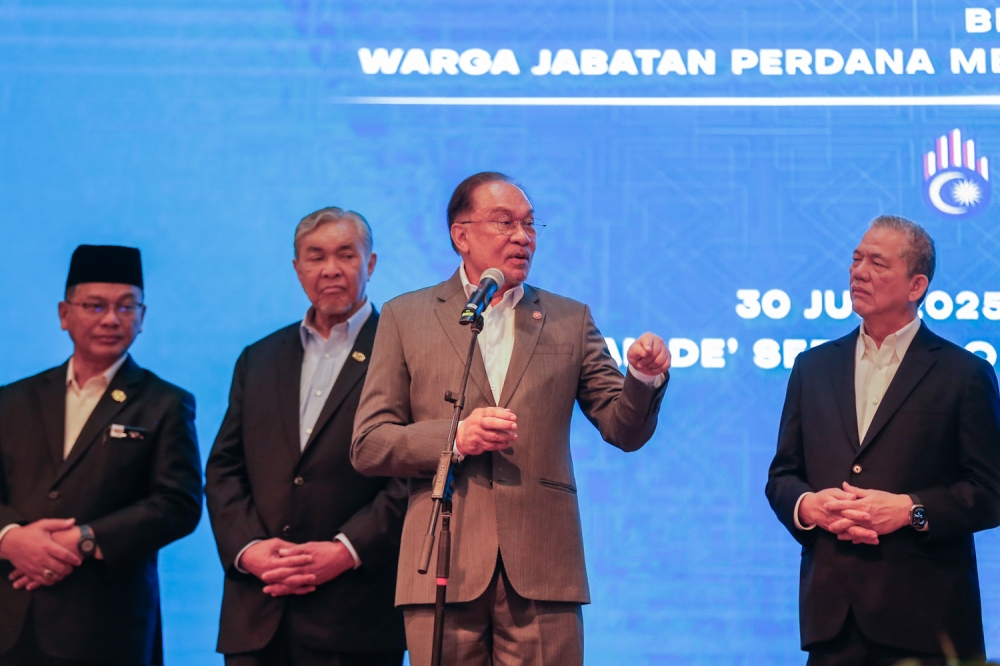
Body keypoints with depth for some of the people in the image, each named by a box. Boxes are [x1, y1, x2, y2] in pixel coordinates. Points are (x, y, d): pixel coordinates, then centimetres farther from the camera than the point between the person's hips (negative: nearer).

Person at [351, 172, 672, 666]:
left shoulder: (570, 320, 14)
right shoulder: (405, 317, 9)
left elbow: (624, 430, 9)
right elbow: (368, 446, 4)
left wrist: (644, 377, -11)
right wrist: (454, 437, -11)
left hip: (542, 568, 1)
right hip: (443, 568, -1)